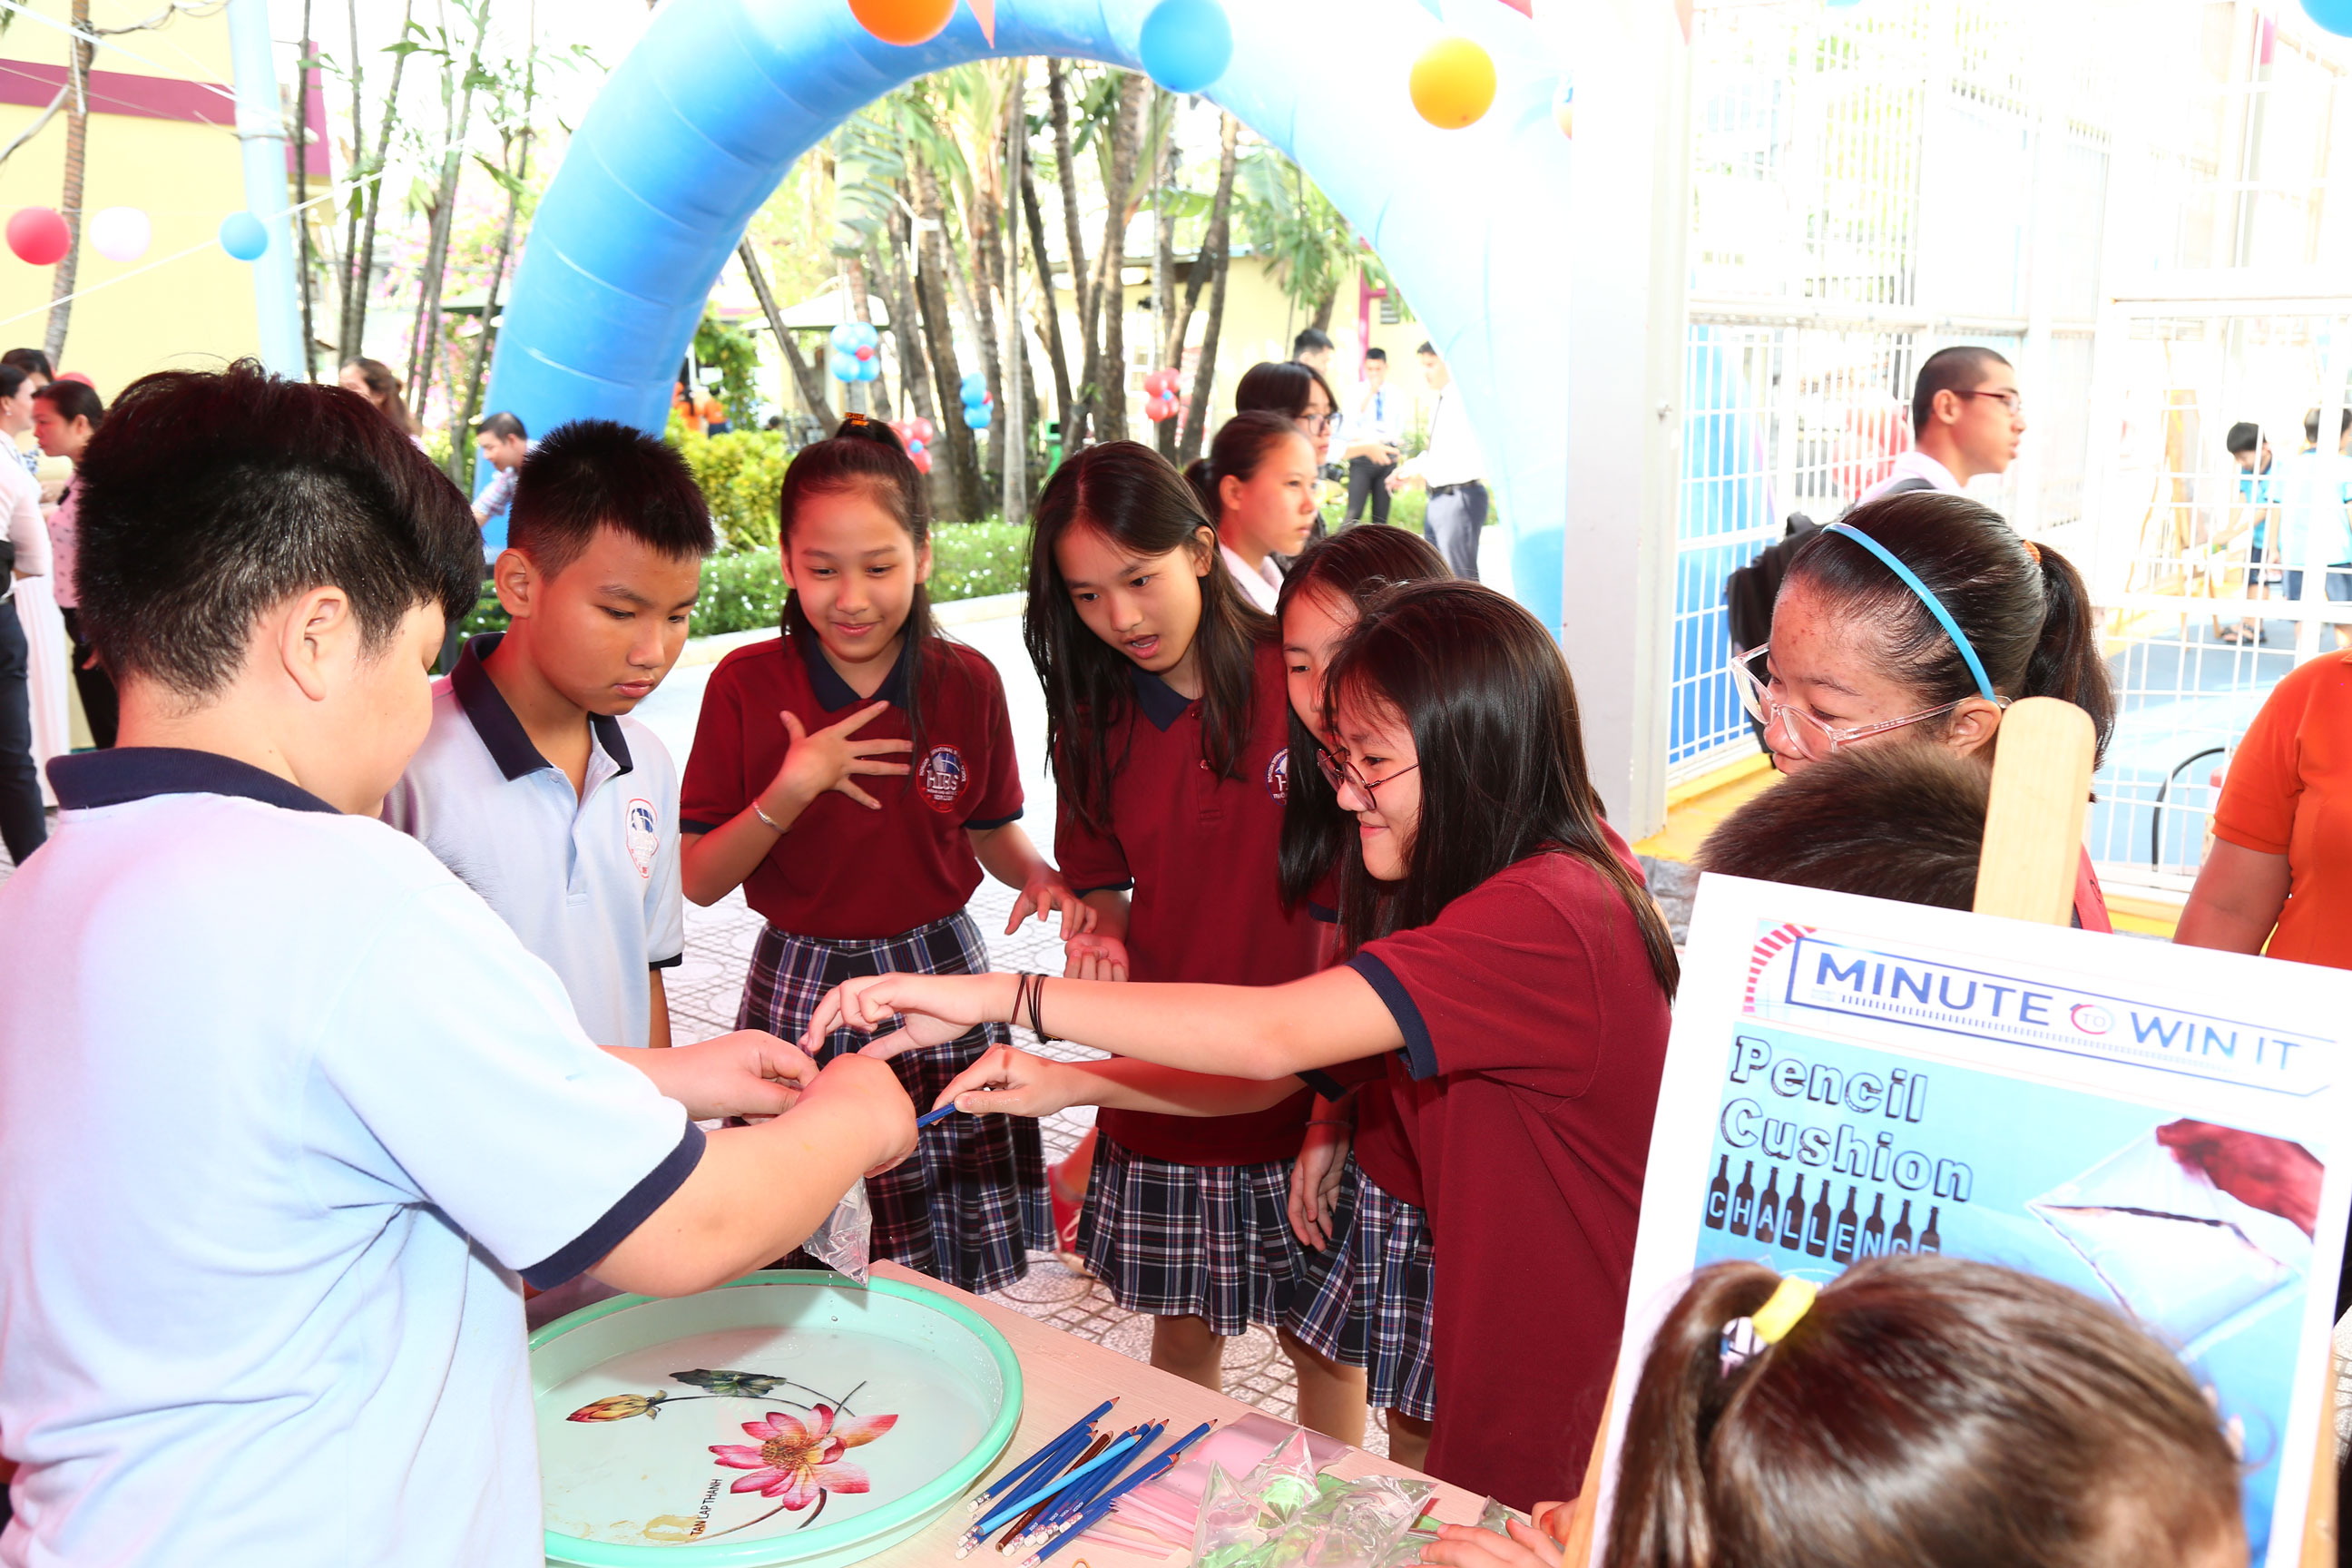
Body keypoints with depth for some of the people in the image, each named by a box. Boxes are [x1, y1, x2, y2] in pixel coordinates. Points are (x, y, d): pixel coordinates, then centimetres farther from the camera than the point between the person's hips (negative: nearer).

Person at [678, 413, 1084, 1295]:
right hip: (800, 985, -1)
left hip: (941, 975, 1)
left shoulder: (966, 683, -2)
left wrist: (1038, 874, -11)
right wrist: (787, 795, -21)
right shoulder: (747, 684, -6)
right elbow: (698, 882, -5)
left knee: (952, 1273, 4)